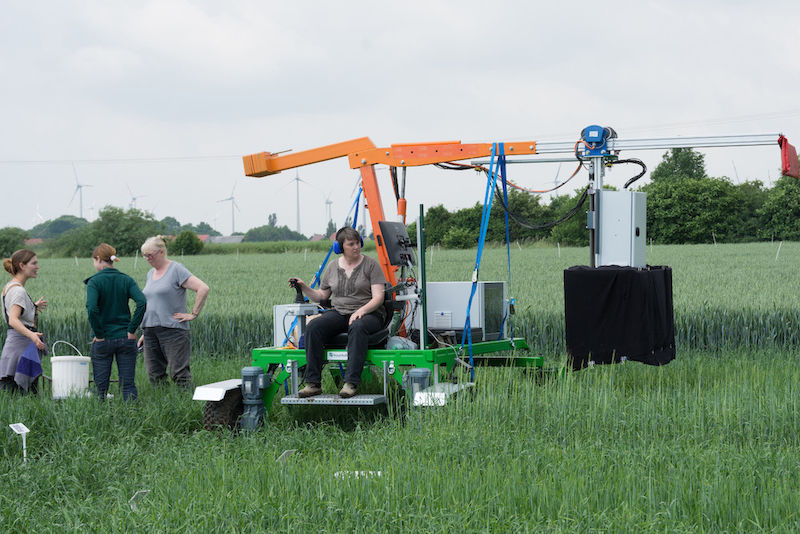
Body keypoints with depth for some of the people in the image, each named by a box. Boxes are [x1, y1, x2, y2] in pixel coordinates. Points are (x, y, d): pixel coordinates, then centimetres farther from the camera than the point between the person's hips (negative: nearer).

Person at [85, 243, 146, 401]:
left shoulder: (94, 281, -7)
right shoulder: (126, 280, 2)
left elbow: (92, 309, -21)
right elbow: (142, 302, -11)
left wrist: (99, 334, -11)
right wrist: (132, 330, -6)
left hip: (103, 340, -3)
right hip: (126, 339, 3)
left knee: (101, 386, 6)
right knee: (128, 384, 6)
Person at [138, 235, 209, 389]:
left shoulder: (176, 270, -6)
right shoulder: (150, 274, 17)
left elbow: (203, 289, -14)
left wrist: (193, 314, -13)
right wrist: (145, 333, 21)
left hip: (173, 330, -7)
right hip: (151, 331, 7)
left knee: (179, 374, -10)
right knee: (154, 376, 5)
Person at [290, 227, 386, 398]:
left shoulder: (371, 264, 1)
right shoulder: (333, 267, 13)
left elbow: (378, 298, -7)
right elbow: (322, 296, 19)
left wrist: (361, 311, -23)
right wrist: (304, 288, 2)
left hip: (368, 313, -4)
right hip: (339, 313, 4)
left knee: (357, 327, -40)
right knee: (313, 326, -25)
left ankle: (351, 383, -44)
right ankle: (313, 383, -28)